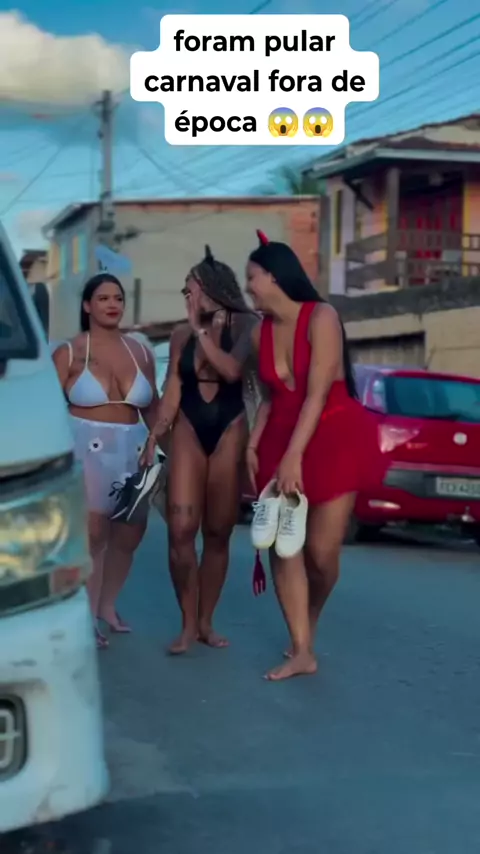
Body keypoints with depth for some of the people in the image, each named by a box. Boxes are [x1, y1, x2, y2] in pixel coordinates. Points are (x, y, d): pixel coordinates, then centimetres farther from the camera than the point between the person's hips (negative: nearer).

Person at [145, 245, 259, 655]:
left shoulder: (245, 326, -2)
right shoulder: (180, 335, 7)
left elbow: (233, 370, -19)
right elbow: (172, 391, 7)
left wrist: (201, 330, -14)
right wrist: (155, 436, 0)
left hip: (230, 433, -2)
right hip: (188, 432, 2)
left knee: (218, 534, 5)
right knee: (180, 529, -10)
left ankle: (206, 622, 16)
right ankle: (188, 624, 0)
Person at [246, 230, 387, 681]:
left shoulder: (321, 317, -14)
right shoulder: (262, 332, 5)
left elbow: (318, 394, -19)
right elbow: (270, 396, 11)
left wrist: (294, 457, -24)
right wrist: (253, 446, -2)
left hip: (334, 437, -5)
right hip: (282, 438, 6)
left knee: (321, 552, -3)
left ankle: (309, 625, 26)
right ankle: (302, 651, 3)